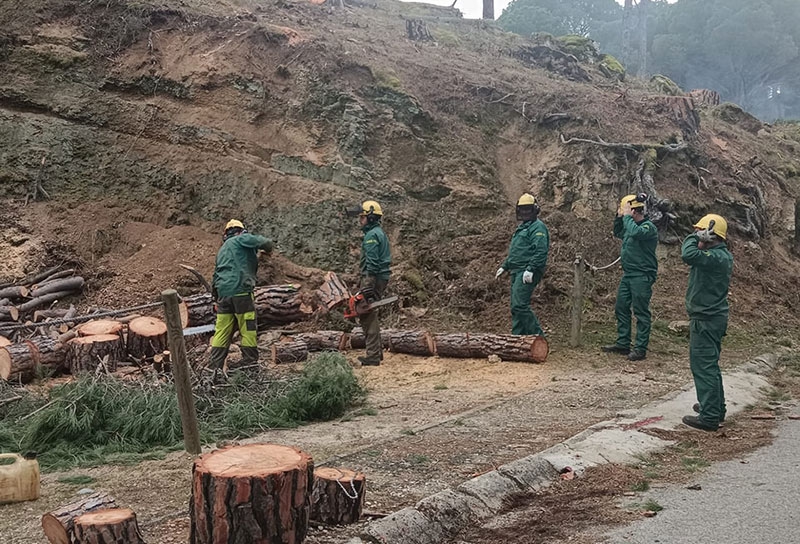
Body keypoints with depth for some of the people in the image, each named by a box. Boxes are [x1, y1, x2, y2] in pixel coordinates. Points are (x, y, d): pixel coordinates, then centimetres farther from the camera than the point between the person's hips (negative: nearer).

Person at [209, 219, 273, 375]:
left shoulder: (222, 250, 26)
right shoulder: (240, 239, 3)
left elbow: (217, 273, 24)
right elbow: (260, 241, -14)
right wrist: (268, 248, 7)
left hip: (222, 292, 7)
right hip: (241, 291, -7)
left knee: (222, 331, 8)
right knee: (249, 330, 0)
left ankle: (215, 367, 8)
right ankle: (250, 363, 2)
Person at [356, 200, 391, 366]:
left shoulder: (371, 235, -13)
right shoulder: (380, 233, 19)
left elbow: (372, 262, -22)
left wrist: (368, 287, -26)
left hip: (373, 278, -10)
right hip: (382, 277, 10)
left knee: (368, 317, -8)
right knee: (371, 316, 17)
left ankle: (373, 357, -8)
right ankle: (377, 351, 22)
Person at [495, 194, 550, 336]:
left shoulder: (538, 227, -8)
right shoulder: (521, 227, 24)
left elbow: (541, 251, -20)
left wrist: (530, 269, -27)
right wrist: (504, 266, 25)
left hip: (527, 273, -10)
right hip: (517, 272, 10)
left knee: (519, 305, -17)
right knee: (516, 307, 10)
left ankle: (538, 336, -10)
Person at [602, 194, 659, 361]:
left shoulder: (649, 227, -13)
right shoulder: (632, 225, 12)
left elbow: (635, 232, -34)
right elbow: (617, 233, 30)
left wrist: (626, 216, -20)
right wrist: (619, 216, 14)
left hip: (642, 276, -9)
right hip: (628, 274, 9)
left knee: (641, 312, -3)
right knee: (621, 309, 13)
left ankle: (640, 348, 2)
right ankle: (622, 344, 21)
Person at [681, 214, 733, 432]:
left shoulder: (717, 257, -22)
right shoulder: (720, 255, 11)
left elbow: (688, 255, -35)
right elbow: (692, 256, 19)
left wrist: (694, 237, -21)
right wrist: (698, 239, 6)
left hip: (706, 320, -11)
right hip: (712, 317, 11)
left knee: (704, 366, -6)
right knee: (710, 365, 21)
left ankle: (709, 417, -2)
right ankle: (715, 408, 33)